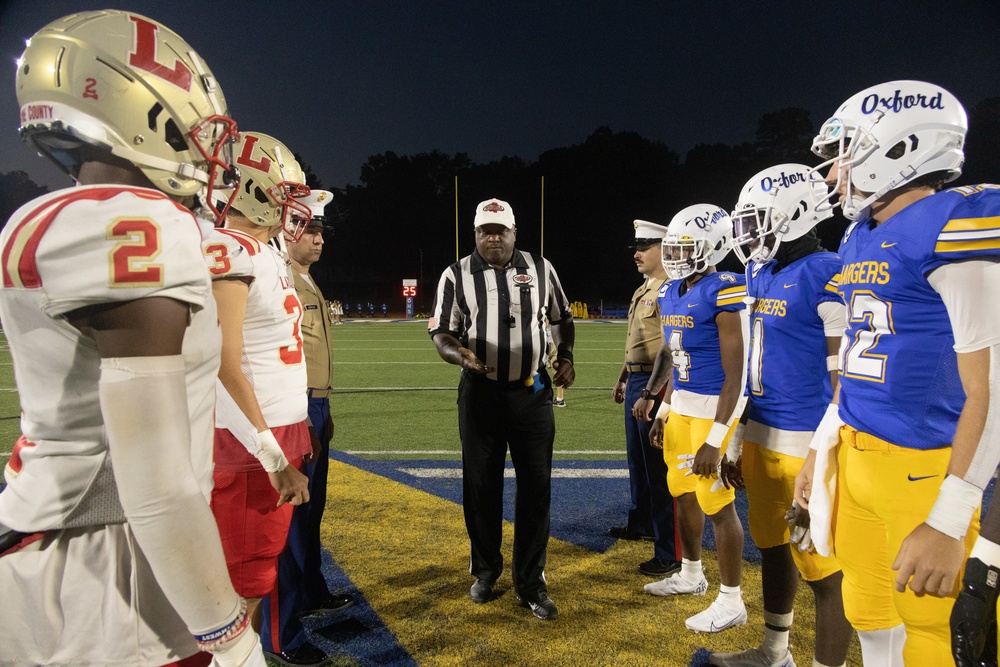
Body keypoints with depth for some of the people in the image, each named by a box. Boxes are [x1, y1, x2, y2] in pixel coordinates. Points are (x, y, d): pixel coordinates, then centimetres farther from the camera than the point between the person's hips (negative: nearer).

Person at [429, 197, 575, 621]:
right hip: (480, 393, 0)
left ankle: (531, 582, 18)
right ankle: (485, 570, 31)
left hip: (532, 392, 1)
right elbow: (442, 334, -3)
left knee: (536, 487, 4)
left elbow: (561, 318, 15)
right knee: (481, 486, 10)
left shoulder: (540, 269, 2)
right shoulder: (456, 276, -3)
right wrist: (459, 354, -24)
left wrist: (566, 356, -1)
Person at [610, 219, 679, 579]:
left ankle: (671, 552, 5)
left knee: (659, 468, -4)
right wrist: (623, 378, 25)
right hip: (636, 381, 10)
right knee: (637, 459, 22)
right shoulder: (642, 290, 16)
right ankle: (640, 523, 40)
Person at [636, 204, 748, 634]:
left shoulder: (723, 293, -18)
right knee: (683, 493, 19)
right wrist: (662, 411, 18)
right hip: (681, 405, 8)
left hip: (714, 408, -8)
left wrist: (715, 439, -20)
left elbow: (734, 373, -19)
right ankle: (690, 575, 39)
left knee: (717, 503, 1)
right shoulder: (671, 294, 8)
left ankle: (731, 602, 18)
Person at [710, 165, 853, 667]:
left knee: (824, 568, 3)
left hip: (806, 444, -9)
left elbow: (845, 376, -15)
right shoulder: (760, 276, 11)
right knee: (773, 547, 21)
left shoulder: (827, 277, -14)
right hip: (761, 437, 9)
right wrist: (737, 438, 18)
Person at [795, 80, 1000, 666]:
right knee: (868, 612, 19)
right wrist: (822, 448, 21)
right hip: (855, 456, 8)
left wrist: (949, 522, -21)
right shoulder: (861, 239, 11)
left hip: (923, 469, -8)